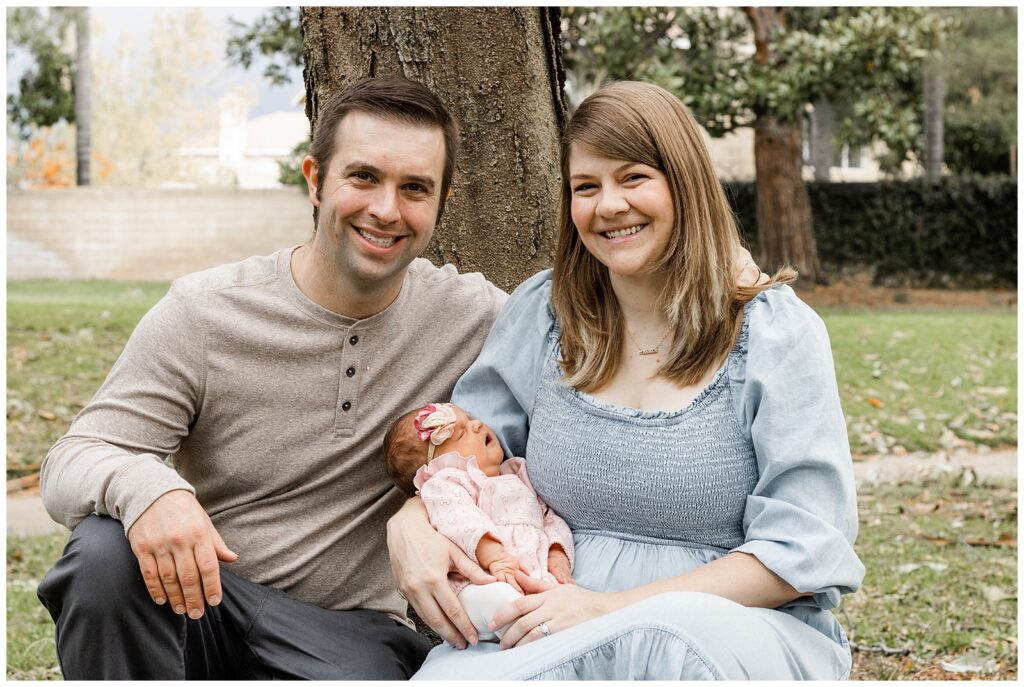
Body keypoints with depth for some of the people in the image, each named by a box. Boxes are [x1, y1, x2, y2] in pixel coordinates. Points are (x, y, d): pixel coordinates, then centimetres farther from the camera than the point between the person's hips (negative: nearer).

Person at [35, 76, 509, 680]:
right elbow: (68, 466, -9)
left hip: (349, 630, 0)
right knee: (105, 549, -31)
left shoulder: (470, 317, -3)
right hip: (193, 599, 1)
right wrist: (143, 487, -35)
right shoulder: (203, 314, -7)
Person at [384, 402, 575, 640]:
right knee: (495, 596, -41)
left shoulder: (520, 479, 34)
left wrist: (558, 556, 4)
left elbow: (551, 518, 27)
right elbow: (461, 522, -11)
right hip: (482, 583, -6)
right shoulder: (445, 484, 9)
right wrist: (494, 557, -29)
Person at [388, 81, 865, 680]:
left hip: (750, 633, -1)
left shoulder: (775, 331, -3)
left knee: (673, 633, -39)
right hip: (559, 632, 1)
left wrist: (616, 609, -16)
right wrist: (411, 522, -10)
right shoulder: (542, 311, 9)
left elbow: (802, 549, -8)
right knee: (449, 671, -33)